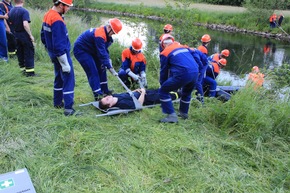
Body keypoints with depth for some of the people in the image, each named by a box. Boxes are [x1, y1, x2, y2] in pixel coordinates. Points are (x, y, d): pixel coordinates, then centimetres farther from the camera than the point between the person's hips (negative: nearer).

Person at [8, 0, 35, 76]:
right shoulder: (24, 11, -16)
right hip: (24, 35, -7)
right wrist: (31, 35, -22)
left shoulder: (11, 11, 6)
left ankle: (23, 69, 23)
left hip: (16, 35, 7)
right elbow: (25, 25, -26)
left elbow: (10, 23, 11)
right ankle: (30, 71, 1)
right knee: (29, 53, 1)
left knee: (20, 53, 15)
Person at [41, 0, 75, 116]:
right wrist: (65, 63, -21)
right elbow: (59, 44, -26)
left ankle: (57, 102, 31)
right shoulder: (57, 20, -25)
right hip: (61, 54, -9)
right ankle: (68, 108, -3)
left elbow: (43, 36, 15)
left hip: (53, 53, 9)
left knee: (59, 78, 21)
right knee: (68, 80, -4)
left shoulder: (47, 15, 6)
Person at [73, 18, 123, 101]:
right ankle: (98, 95, -15)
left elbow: (104, 50, 6)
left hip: (90, 50, 10)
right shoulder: (99, 35, -32)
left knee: (101, 68, 11)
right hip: (81, 50, -10)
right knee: (93, 72, -16)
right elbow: (102, 53, -33)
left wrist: (108, 59, -9)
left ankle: (104, 90, 20)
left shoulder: (106, 33, -1)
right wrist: (110, 68, -33)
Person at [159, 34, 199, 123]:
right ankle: (184, 113, 44)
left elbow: (163, 71, 14)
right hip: (195, 73, 6)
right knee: (186, 92, 33)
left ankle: (172, 115, 2)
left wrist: (163, 84, 30)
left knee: (163, 91, 9)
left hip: (183, 74, -6)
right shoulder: (183, 47, 24)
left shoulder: (165, 53, 8)